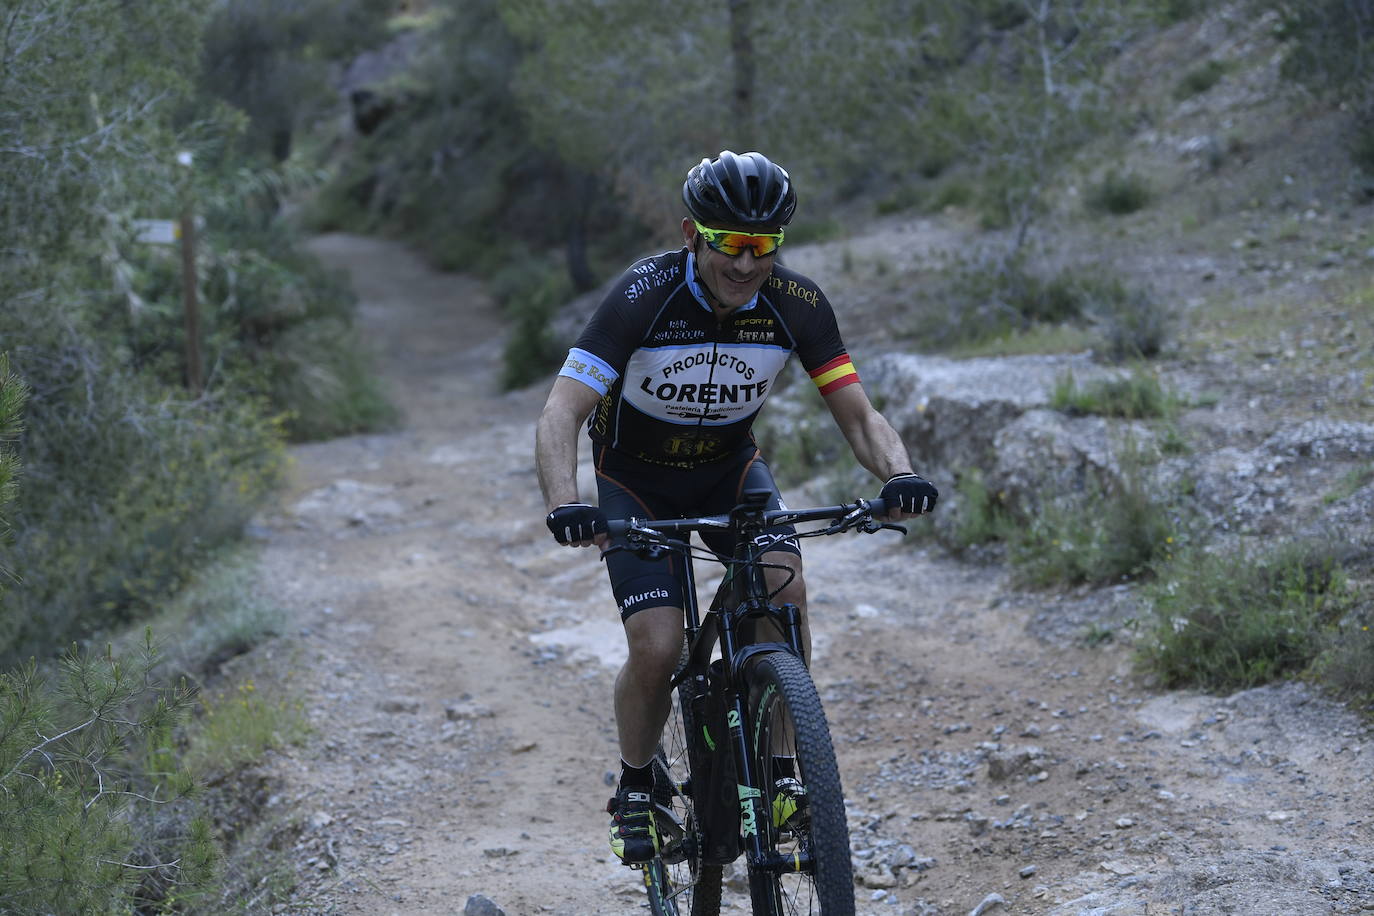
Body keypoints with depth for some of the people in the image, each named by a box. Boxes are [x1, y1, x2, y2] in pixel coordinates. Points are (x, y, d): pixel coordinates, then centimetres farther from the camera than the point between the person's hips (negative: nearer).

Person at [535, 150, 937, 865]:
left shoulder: (797, 304, -19)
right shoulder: (644, 296, -28)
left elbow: (857, 413, -17)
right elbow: (560, 416, -34)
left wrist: (899, 474, -39)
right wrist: (564, 507, -52)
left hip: (730, 469, 3)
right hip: (636, 480, -2)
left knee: (785, 586, -25)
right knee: (658, 646, -20)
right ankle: (635, 790, 9)